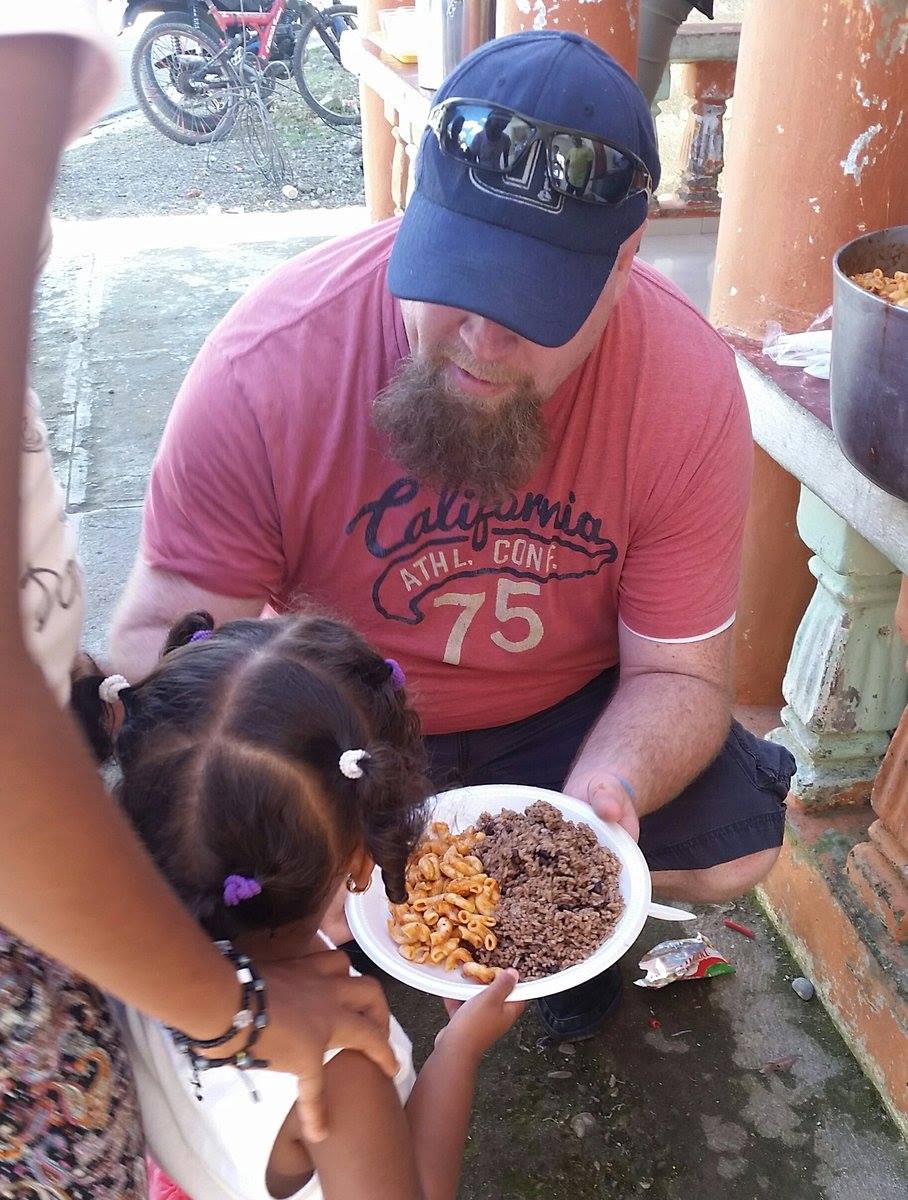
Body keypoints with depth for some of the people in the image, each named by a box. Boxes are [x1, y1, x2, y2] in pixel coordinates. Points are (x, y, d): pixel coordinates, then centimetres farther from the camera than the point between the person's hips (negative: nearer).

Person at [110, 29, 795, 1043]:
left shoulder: (690, 386, -22)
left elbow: (677, 672, -14)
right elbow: (160, 637, -20)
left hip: (567, 711, 2)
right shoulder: (268, 364, -27)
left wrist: (608, 788, -35)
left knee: (736, 849, -14)